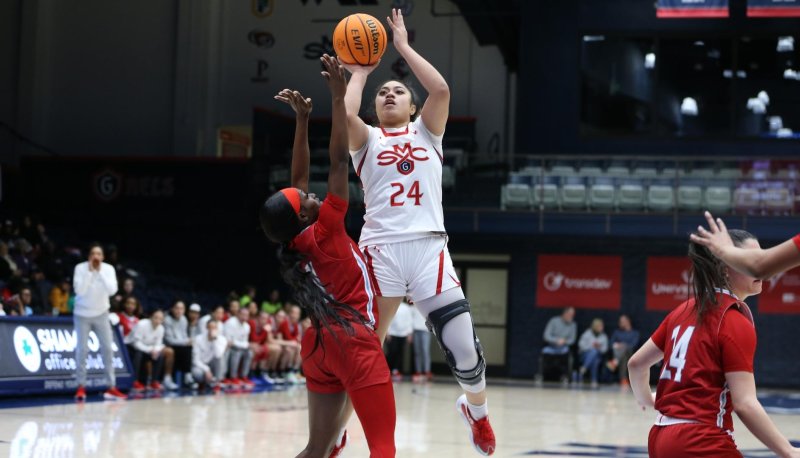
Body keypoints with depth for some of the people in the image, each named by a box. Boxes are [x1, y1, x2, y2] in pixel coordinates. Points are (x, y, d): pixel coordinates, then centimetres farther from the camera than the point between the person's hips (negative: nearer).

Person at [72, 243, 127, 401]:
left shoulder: (109, 269, -8)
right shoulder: (80, 268, -14)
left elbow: (112, 290, -21)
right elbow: (79, 290, -25)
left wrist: (100, 272, -24)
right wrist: (89, 272, -28)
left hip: (101, 314, 2)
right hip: (82, 314, -2)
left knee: (108, 348, -1)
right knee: (82, 349, -4)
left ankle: (112, 387, 4)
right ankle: (81, 387, 5)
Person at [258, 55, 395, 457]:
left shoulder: (294, 243, 6)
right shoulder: (325, 231, -11)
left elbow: (299, 176, 15)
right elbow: (339, 162, -13)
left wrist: (302, 119, 13)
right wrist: (339, 97, -10)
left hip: (321, 345, 8)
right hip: (355, 343, -8)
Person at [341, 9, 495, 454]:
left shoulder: (426, 132, 18)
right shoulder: (368, 139, 15)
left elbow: (441, 90, -1)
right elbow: (345, 116, -8)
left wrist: (404, 46, 9)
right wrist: (359, 73, 10)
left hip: (428, 246, 1)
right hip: (380, 249, 0)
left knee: (464, 347, -5)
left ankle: (477, 409, 25)